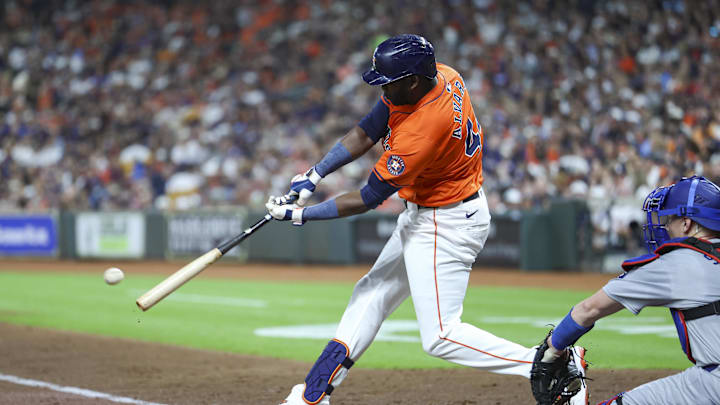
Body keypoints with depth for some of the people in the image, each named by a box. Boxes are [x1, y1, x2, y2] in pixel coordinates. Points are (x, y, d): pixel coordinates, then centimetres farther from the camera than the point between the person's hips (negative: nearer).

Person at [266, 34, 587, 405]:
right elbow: (366, 133, 2)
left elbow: (369, 199, -24)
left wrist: (301, 214, -17)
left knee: (440, 337, -10)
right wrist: (314, 176, -5)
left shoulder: (424, 128, -33)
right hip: (421, 215, 10)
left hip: (447, 226, -10)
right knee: (371, 293, 18)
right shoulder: (440, 76, -7)